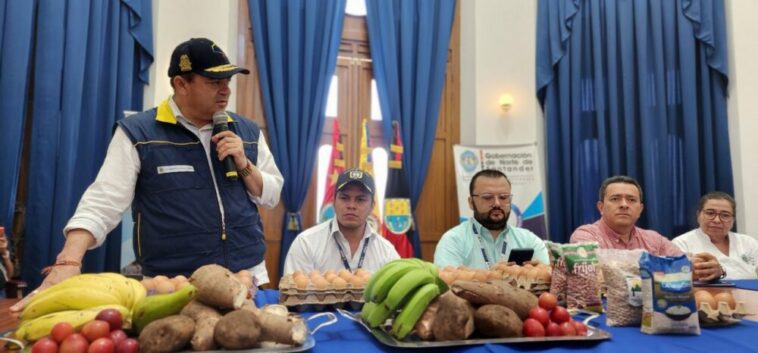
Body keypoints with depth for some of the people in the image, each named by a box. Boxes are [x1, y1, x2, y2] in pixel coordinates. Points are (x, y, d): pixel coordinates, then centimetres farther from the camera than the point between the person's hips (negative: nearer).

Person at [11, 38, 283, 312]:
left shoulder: (247, 132, 7)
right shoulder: (138, 133, -4)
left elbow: (272, 196, 10)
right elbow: (103, 202, -11)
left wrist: (244, 165, -8)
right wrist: (67, 264, -24)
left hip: (248, 277, 4)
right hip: (173, 287, -3)